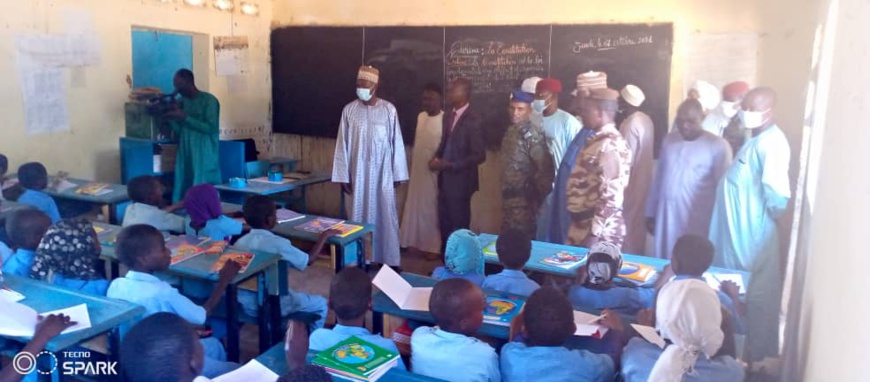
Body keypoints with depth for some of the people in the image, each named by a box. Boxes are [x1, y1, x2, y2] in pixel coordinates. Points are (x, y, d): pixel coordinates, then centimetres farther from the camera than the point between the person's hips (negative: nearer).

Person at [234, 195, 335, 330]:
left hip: (245, 305, 7)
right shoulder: (278, 243, -21)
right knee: (320, 303, 14)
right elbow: (309, 260, -8)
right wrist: (324, 236, 4)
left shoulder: (240, 242, -4)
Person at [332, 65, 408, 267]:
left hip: (383, 173, -1)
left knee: (386, 216, 5)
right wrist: (343, 176, -2)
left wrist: (398, 174, -1)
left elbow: (396, 143, 0)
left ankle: (389, 260, 15)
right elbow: (343, 145, 0)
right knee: (361, 216, 7)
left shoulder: (389, 110, -4)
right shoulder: (349, 110, -1)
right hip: (359, 174, 1)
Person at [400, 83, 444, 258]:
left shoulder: (445, 120, -16)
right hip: (418, 170, 7)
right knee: (415, 207, 14)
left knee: (432, 209, 2)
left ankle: (433, 246, 15)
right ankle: (416, 242, 28)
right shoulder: (421, 116, 7)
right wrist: (411, 164, 16)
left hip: (434, 173, -7)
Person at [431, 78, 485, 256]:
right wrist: (436, 158, -2)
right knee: (445, 225, 14)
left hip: (460, 181, -7)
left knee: (459, 227, 6)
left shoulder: (474, 119, -15)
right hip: (445, 179, 7)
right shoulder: (448, 116, 9)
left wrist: (448, 165, -19)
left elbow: (479, 155, -17)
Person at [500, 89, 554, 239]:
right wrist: (505, 191, 13)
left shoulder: (532, 133, -16)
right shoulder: (511, 130, 10)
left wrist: (540, 196, -12)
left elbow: (545, 167, -20)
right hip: (509, 196, 8)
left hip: (524, 199, -8)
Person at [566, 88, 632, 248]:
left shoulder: (610, 146, -19)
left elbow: (611, 196, -23)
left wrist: (594, 234, -22)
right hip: (582, 227, 9)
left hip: (599, 233, -9)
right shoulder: (596, 140, 10)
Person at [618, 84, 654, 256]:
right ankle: (637, 256, 28)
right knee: (638, 223, 18)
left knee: (628, 225, 1)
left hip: (631, 184, -9)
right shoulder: (646, 120, 6)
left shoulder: (630, 125, -22)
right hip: (643, 181, 9)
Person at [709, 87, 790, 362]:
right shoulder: (756, 141, 13)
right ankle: (739, 348, 33)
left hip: (752, 235, -10)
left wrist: (771, 214, -15)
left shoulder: (772, 144, -20)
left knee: (755, 296, 4)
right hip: (736, 233, 10)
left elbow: (777, 192, -29)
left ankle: (755, 355, 18)